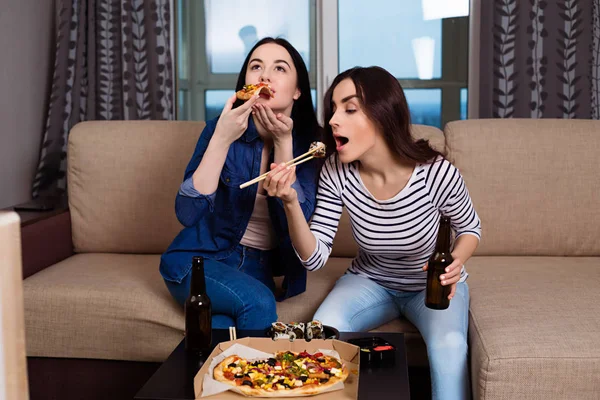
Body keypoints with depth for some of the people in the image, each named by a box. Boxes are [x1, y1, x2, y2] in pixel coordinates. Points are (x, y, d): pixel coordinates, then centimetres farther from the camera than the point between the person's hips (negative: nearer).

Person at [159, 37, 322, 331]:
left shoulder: (309, 141, -5)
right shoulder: (222, 128, -8)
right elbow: (187, 213, -17)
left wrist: (283, 142, -21)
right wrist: (221, 140, -25)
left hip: (259, 268, 1)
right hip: (198, 259, -1)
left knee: (221, 327, -28)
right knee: (258, 303, -29)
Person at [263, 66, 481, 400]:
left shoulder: (436, 173, -27)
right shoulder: (337, 174, -19)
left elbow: (470, 228, -6)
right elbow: (314, 258, -17)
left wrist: (456, 262, -28)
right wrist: (291, 202, -32)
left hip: (432, 284, -2)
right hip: (370, 281, 2)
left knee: (449, 345, -32)